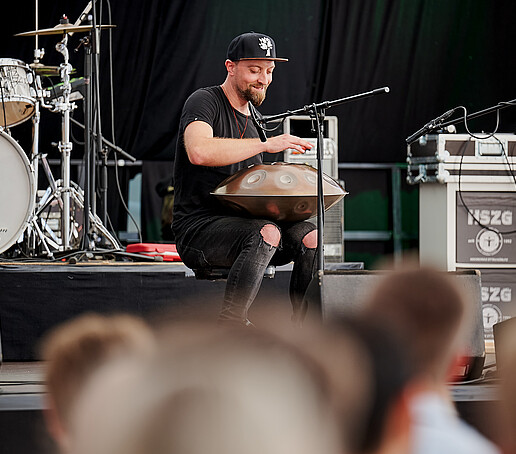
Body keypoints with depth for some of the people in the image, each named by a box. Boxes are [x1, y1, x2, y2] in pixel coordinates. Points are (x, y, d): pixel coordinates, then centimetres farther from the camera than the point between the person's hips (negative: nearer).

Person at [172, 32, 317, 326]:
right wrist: (266, 144, -29)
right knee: (266, 233, -35)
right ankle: (229, 327, -30)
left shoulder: (254, 116, 19)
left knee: (312, 237, -18)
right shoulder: (204, 102, -7)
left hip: (243, 222, 7)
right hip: (198, 228, -7)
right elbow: (199, 152, -30)